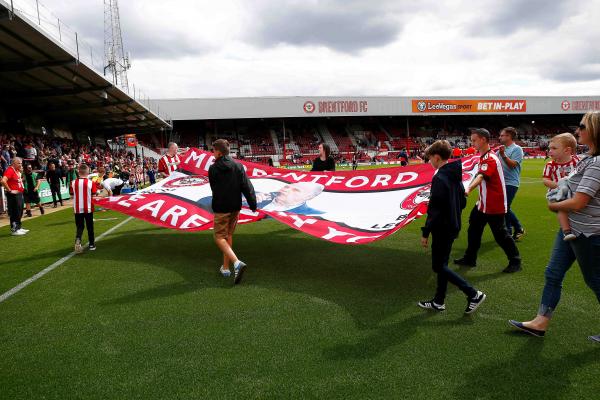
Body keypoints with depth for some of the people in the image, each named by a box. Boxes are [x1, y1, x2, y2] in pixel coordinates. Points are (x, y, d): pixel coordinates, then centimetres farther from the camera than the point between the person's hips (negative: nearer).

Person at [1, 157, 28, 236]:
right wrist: (9, 190, -22)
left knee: (20, 212, 17)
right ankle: (14, 230, 2)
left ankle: (19, 228, 28)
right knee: (14, 213, -5)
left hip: (19, 194, 10)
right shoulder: (10, 170, -16)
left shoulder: (17, 171, 12)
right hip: (13, 195, -10)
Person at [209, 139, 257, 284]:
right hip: (235, 207, 5)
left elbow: (213, 188, 5)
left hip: (221, 208, -5)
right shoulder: (238, 166, 1)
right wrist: (253, 204, -4)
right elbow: (247, 186, -5)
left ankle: (237, 263, -21)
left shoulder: (213, 168, -7)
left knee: (220, 237, 1)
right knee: (228, 235, 18)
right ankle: (225, 267, 24)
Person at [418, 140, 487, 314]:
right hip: (453, 227, 10)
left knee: (438, 266, 1)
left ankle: (474, 294, 2)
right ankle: (438, 301, 25)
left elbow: (434, 210, -23)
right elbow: (462, 202, 15)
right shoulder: (456, 175, 7)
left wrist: (425, 233, -17)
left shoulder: (439, 179, -21)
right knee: (442, 264, 16)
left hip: (442, 229, -9)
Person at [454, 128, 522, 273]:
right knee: (473, 229, 13)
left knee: (500, 234, 0)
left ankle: (515, 261, 17)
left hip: (494, 205, -9)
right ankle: (470, 258, 24)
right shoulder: (483, 156, 9)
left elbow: (481, 177, -39)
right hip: (483, 203, 9)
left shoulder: (491, 158, -22)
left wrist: (468, 189, -54)